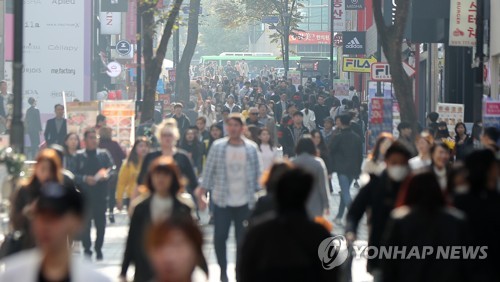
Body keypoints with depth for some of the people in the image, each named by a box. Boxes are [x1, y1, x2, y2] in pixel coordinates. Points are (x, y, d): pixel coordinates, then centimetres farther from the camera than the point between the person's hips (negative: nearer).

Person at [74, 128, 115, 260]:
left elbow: (112, 168, 5)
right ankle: (87, 249, 5)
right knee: (85, 222, -4)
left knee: (100, 222, 3)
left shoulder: (104, 154, 10)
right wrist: (85, 179, -15)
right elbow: (74, 174, 0)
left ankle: (98, 249, 15)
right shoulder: (78, 156, 4)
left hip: (100, 194, 1)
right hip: (85, 194, -1)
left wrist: (106, 174, -15)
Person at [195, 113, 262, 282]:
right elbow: (209, 169, 1)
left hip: (245, 201, 1)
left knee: (243, 238, 4)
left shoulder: (251, 148, 0)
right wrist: (203, 189, -5)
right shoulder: (218, 147, -2)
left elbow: (258, 173, 5)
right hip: (222, 200, 0)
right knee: (220, 236, -3)